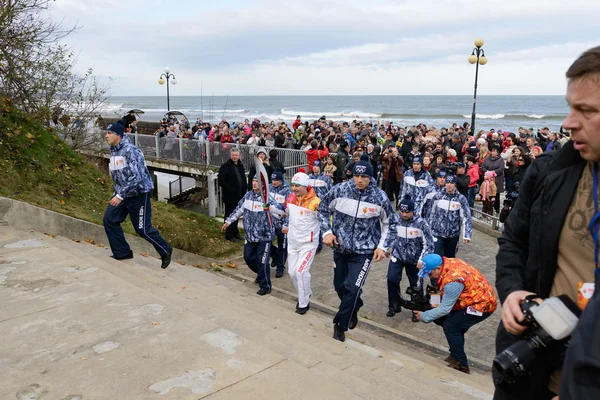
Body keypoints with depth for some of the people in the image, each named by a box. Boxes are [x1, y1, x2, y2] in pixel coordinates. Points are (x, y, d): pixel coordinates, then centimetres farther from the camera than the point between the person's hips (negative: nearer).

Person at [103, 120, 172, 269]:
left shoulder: (130, 151, -22)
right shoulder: (113, 150, 6)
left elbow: (136, 178, -29)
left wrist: (120, 196, -28)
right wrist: (118, 193, 16)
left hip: (139, 193, -9)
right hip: (123, 193, 9)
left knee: (142, 229, -3)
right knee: (109, 219, 5)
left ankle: (165, 251, 17)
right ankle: (122, 253, 19)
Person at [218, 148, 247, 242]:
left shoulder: (240, 166, 12)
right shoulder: (225, 166, -11)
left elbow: (243, 180, 19)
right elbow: (221, 181, -16)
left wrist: (244, 191, 7)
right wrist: (231, 190, -21)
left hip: (239, 196, 7)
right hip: (230, 196, -7)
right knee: (230, 215, 1)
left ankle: (235, 233, 28)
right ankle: (229, 235, 10)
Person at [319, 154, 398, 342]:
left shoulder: (380, 197, -13)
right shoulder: (339, 190, -12)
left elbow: (390, 223, 2)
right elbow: (323, 209, 5)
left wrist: (383, 246, -6)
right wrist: (327, 232, -5)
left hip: (364, 251, -3)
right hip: (340, 247, 3)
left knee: (352, 288, -12)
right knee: (339, 286, 15)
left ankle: (340, 324, 9)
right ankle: (354, 308, 47)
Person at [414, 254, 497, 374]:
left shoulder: (453, 281, -32)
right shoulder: (448, 263, -7)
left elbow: (444, 309, -22)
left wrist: (424, 316, -12)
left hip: (483, 304, -9)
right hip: (475, 298, 9)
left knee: (450, 326, -13)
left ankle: (461, 365, 0)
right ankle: (456, 354, 25)